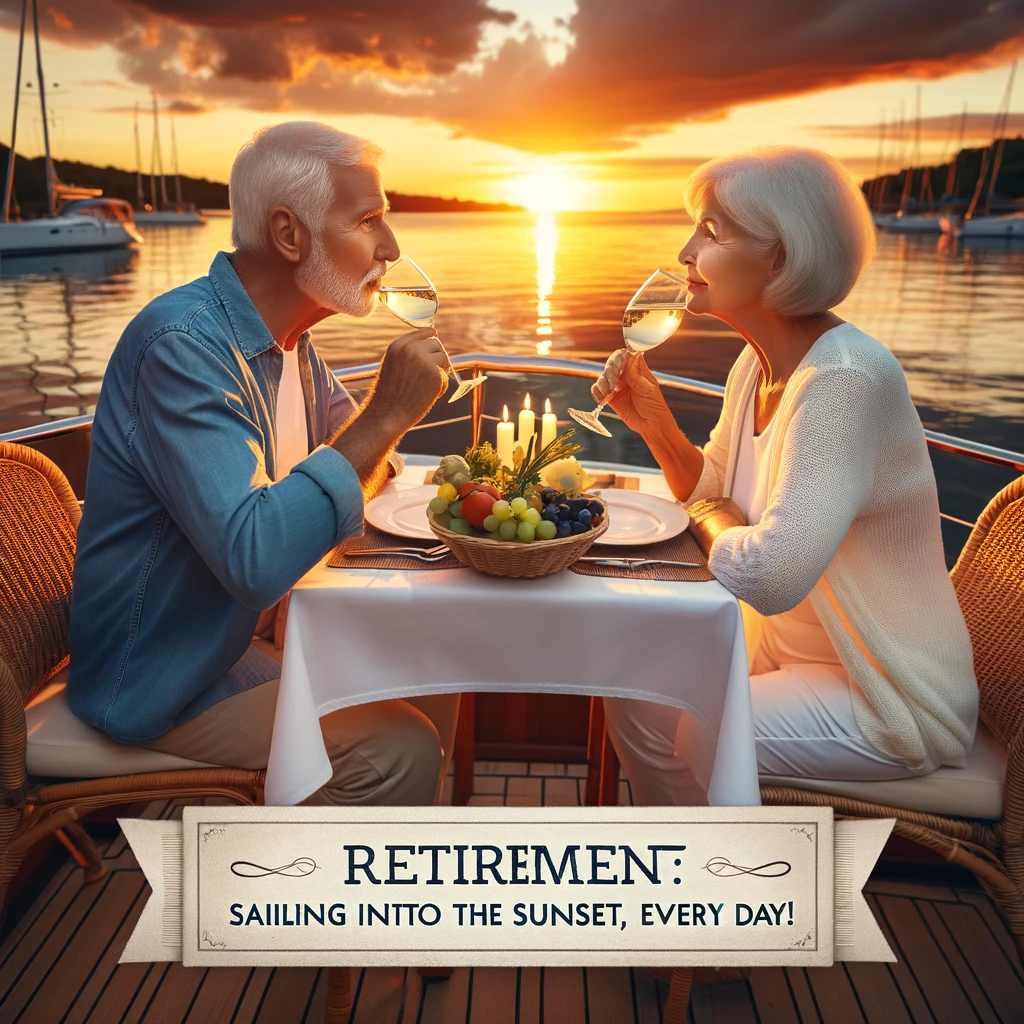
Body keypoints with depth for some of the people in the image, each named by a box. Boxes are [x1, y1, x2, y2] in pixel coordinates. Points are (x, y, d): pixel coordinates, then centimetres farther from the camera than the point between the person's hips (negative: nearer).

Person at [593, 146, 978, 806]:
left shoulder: (845, 378, -29)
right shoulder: (757, 364, 0)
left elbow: (766, 576, -37)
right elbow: (711, 491, 12)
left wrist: (716, 521, -15)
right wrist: (652, 418, -6)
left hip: (888, 703, -8)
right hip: (792, 648, 8)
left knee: (662, 729, -11)